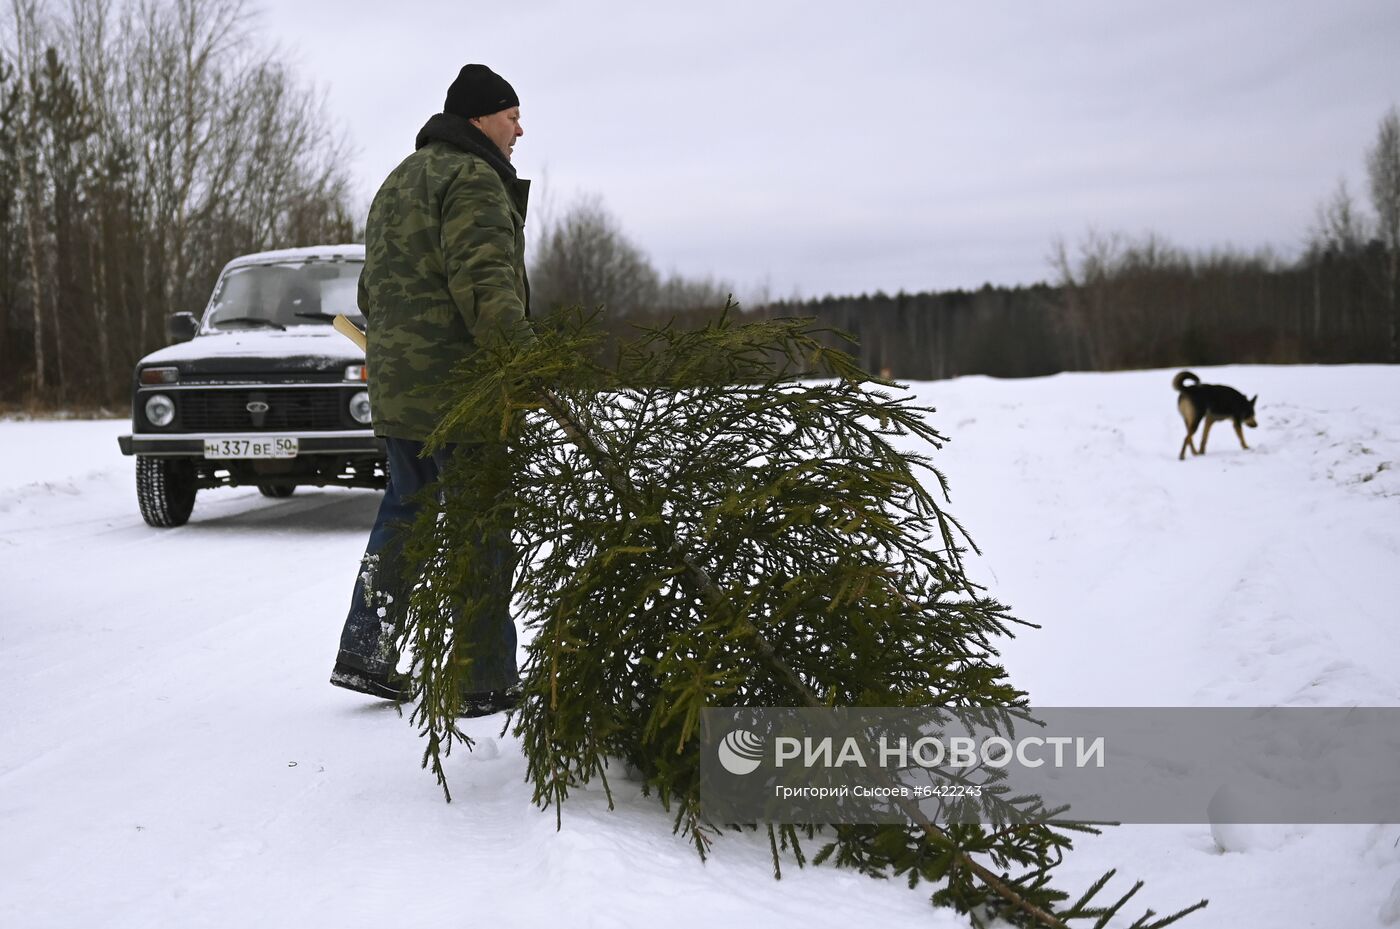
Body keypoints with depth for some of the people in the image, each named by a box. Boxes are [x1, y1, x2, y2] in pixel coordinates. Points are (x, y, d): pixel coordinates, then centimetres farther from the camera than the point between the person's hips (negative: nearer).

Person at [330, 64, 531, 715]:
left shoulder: (398, 182, 21)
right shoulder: (473, 179, -11)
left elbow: (373, 289, 26)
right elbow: (485, 284, -24)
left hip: (394, 387, 9)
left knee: (405, 513, 19)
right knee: (482, 530, -2)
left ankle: (364, 655, 20)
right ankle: (485, 681, 4)